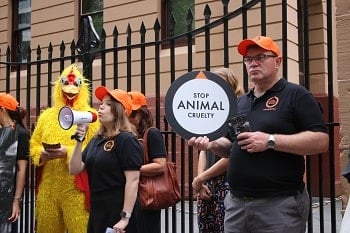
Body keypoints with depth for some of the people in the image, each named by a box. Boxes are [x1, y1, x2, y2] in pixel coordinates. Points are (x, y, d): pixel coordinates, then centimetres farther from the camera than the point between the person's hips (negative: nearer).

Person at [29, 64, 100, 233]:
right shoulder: (46, 115, 16)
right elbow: (33, 144, 18)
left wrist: (68, 152, -18)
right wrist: (41, 154, -4)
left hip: (76, 187, -4)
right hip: (48, 186, 5)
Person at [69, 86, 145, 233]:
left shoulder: (127, 140, -12)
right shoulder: (96, 140, 10)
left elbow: (133, 181, -18)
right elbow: (74, 170, 8)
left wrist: (125, 217, -21)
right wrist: (79, 141, -4)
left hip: (118, 214, -7)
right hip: (97, 213, 7)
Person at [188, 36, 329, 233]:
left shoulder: (296, 95, -4)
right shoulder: (240, 102, 16)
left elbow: (321, 141, -14)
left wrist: (270, 141, -20)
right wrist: (213, 144, 2)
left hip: (280, 204, -6)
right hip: (236, 202, 6)